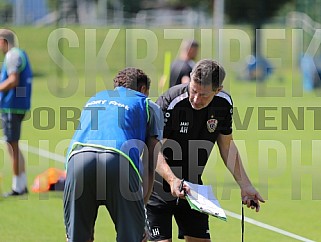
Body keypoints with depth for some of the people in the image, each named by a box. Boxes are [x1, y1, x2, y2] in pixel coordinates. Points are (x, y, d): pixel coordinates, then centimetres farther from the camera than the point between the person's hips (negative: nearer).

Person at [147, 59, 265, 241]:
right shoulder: (170, 103, -25)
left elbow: (227, 145, 7)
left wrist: (245, 186, 2)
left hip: (192, 185, 5)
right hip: (160, 184, -5)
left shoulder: (224, 103, -8)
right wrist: (172, 179, -43)